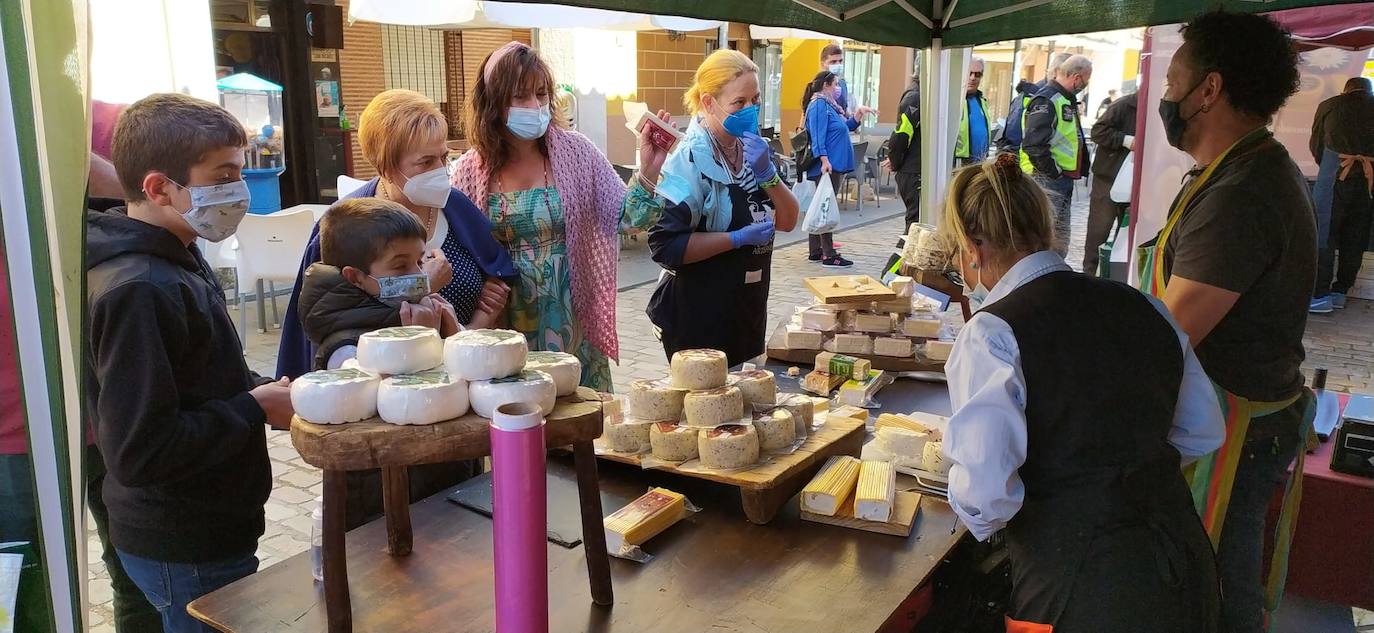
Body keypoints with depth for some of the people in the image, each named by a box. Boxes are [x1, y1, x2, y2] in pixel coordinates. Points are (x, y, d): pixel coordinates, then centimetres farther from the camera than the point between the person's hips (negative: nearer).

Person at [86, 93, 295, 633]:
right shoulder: (137, 290, -26)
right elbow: (138, 452, -29)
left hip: (207, 531, 9)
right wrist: (255, 409, -19)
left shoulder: (176, 256, 5)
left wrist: (259, 389, 0)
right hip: (185, 555, -9)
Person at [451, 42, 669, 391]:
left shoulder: (574, 151, -3)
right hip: (505, 329, 0)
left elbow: (627, 220, -5)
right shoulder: (470, 171, -1)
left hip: (571, 324, 0)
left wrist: (647, 173, -21)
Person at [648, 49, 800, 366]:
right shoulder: (691, 158, -18)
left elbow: (787, 221, 3)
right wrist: (739, 238, -22)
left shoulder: (750, 148, 4)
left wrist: (766, 172, -14)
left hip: (749, 313, 7)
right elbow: (665, 245, -24)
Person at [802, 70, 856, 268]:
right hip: (828, 166, -10)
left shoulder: (829, 104, 19)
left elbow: (845, 126, 27)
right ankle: (829, 255, -6)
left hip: (835, 165, 10)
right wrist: (824, 160, -26)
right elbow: (818, 135, -20)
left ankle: (816, 251, 19)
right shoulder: (819, 105, -11)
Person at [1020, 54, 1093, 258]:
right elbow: (1033, 144, -25)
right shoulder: (1045, 100, -15)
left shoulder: (1067, 100, 17)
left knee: (1060, 240, 15)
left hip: (1064, 180, 10)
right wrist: (1054, 171, -17)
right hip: (1046, 180, -10)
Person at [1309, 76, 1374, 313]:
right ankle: (1340, 291, 15)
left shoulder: (1329, 105, 12)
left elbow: (1316, 144, 17)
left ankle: (1320, 295, -5)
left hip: (1339, 171, -3)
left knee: (1324, 231, -1)